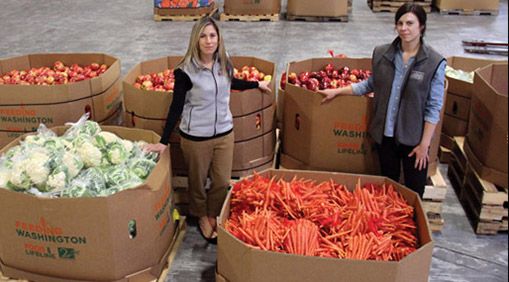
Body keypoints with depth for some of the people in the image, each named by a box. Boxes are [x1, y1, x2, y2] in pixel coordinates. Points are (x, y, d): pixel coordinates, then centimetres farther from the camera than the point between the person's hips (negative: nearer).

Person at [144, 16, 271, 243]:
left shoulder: (225, 64, -1)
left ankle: (213, 216, 37)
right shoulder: (185, 71, -17)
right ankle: (202, 217, 41)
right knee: (198, 181, 15)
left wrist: (257, 84, 31)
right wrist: (164, 141, -16)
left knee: (222, 182, 11)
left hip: (224, 133, 4)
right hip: (195, 137, -4)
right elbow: (176, 107, -13)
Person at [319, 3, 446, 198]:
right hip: (385, 133, 3)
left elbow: (433, 108, -11)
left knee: (414, 192, 10)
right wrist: (337, 91, 10)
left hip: (413, 137, -3)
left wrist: (425, 144, -12)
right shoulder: (381, 54, -3)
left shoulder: (434, 63, -13)